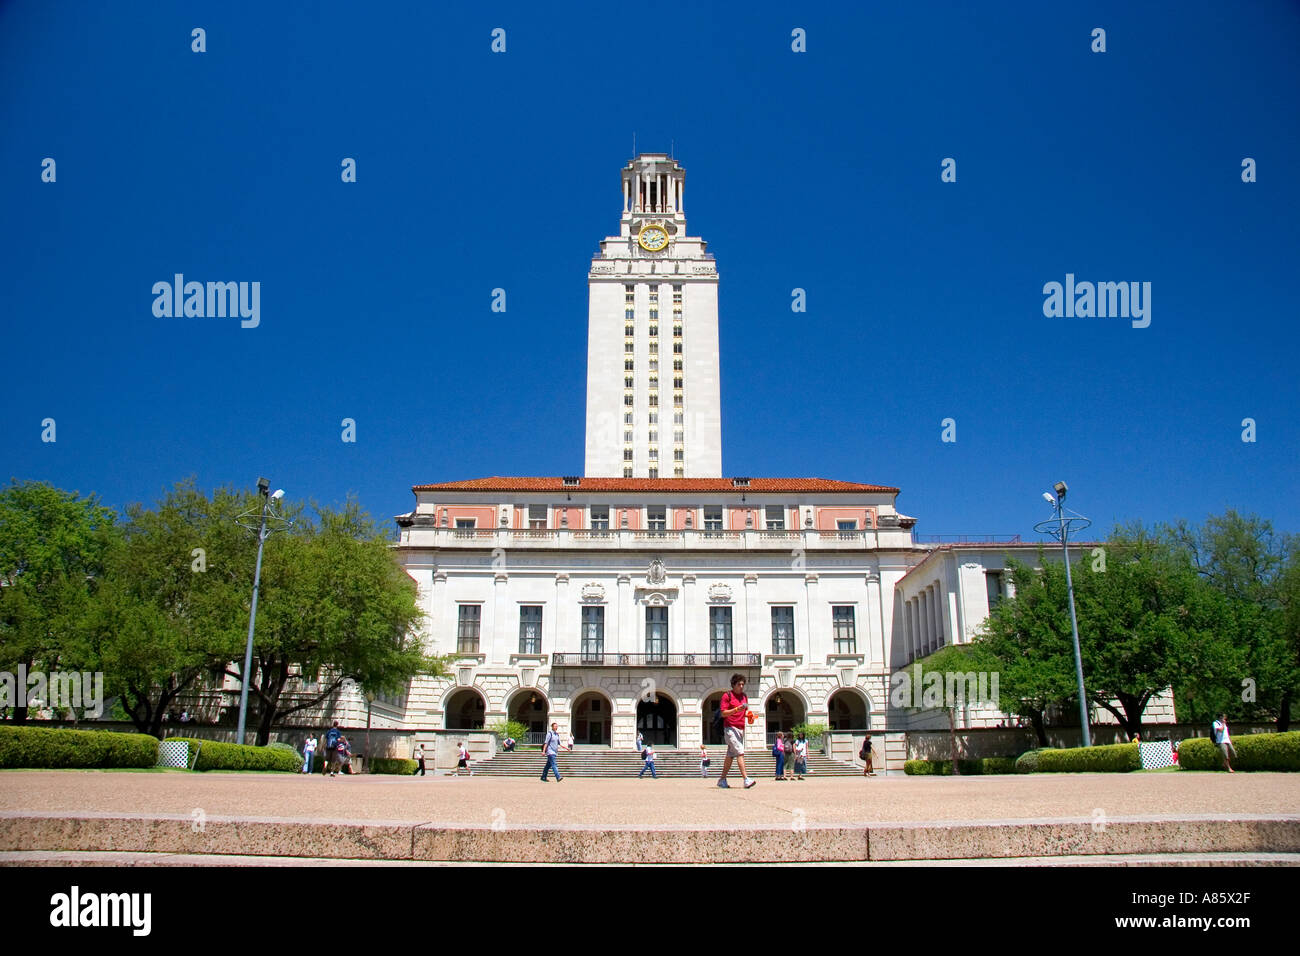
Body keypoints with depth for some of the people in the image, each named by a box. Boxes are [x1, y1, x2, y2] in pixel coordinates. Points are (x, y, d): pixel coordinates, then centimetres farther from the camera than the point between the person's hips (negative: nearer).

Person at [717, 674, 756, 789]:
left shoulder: (744, 696, 16)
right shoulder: (727, 695, -6)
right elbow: (723, 713, -10)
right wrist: (736, 709, -23)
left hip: (741, 728, 8)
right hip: (730, 727, -8)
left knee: (731, 755, 12)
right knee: (740, 752, -17)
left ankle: (722, 779, 20)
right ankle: (746, 779, -22)